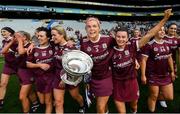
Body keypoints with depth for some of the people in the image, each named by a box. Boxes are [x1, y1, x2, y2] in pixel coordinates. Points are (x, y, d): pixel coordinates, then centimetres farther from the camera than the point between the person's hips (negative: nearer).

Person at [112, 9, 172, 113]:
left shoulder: (132, 46, -13)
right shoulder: (112, 50, -10)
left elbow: (149, 35, -18)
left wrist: (165, 19, -21)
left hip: (131, 81, 1)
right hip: (118, 83, 0)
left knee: (134, 104, 25)